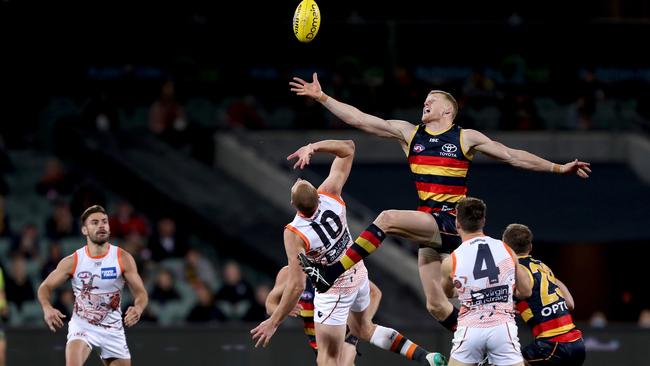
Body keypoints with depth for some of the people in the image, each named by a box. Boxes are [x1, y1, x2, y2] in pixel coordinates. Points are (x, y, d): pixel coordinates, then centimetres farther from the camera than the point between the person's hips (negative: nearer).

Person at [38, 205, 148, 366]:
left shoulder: (123, 258, -9)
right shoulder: (72, 262, -9)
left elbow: (141, 293, -6)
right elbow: (45, 287, 2)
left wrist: (138, 309, -30)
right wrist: (47, 309, -20)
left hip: (113, 329, 2)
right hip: (82, 326, -2)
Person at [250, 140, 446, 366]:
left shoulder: (294, 234, -32)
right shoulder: (330, 195, -21)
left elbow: (297, 286, -29)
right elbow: (348, 148, -8)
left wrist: (273, 322, -21)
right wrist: (313, 148, -18)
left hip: (334, 290, -6)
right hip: (358, 274, 6)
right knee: (364, 329, 31)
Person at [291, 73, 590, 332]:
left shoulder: (466, 138, 5)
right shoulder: (408, 133, 14)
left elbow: (512, 156, 8)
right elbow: (358, 119, 11)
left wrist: (558, 168, 4)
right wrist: (321, 97, 5)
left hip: (451, 224, -6)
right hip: (429, 227, 6)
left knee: (388, 218, -27)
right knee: (436, 306, 3)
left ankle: (331, 274, -29)